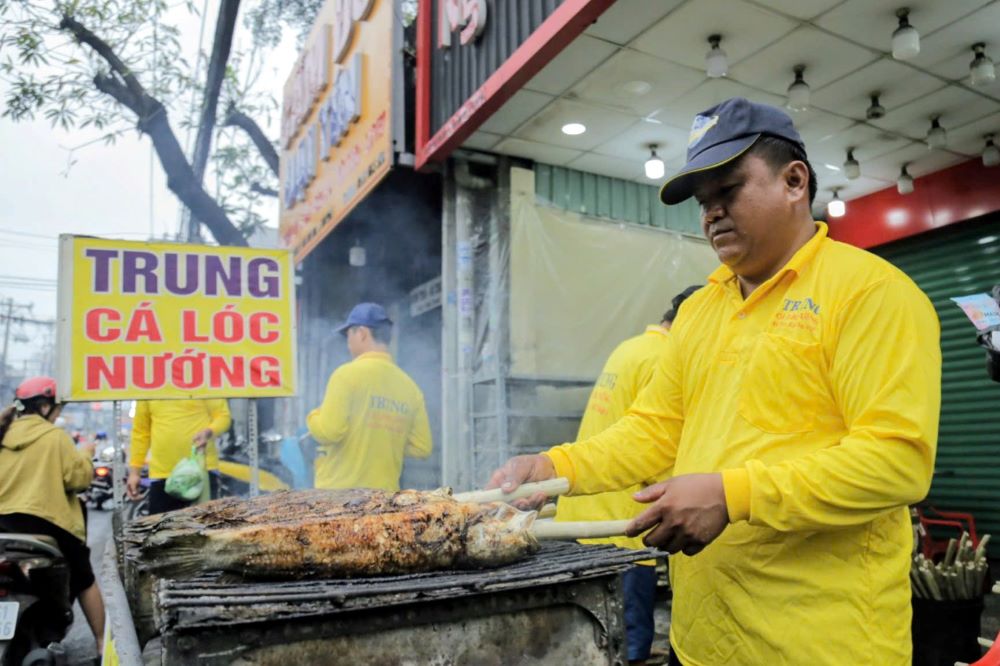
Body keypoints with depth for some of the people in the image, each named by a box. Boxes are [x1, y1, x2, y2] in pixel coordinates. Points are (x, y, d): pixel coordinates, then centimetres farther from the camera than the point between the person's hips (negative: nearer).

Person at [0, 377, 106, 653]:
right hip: (47, 522, -5)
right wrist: (84, 455, 5)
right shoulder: (55, 436, -10)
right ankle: (102, 643, 15)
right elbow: (78, 479, -13)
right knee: (84, 582, 11)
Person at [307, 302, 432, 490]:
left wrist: (314, 416, 5)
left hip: (338, 493, -5)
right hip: (385, 495, 5)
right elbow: (421, 447, 6)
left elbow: (328, 431, -16)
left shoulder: (347, 373, -10)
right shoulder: (409, 385, 4)